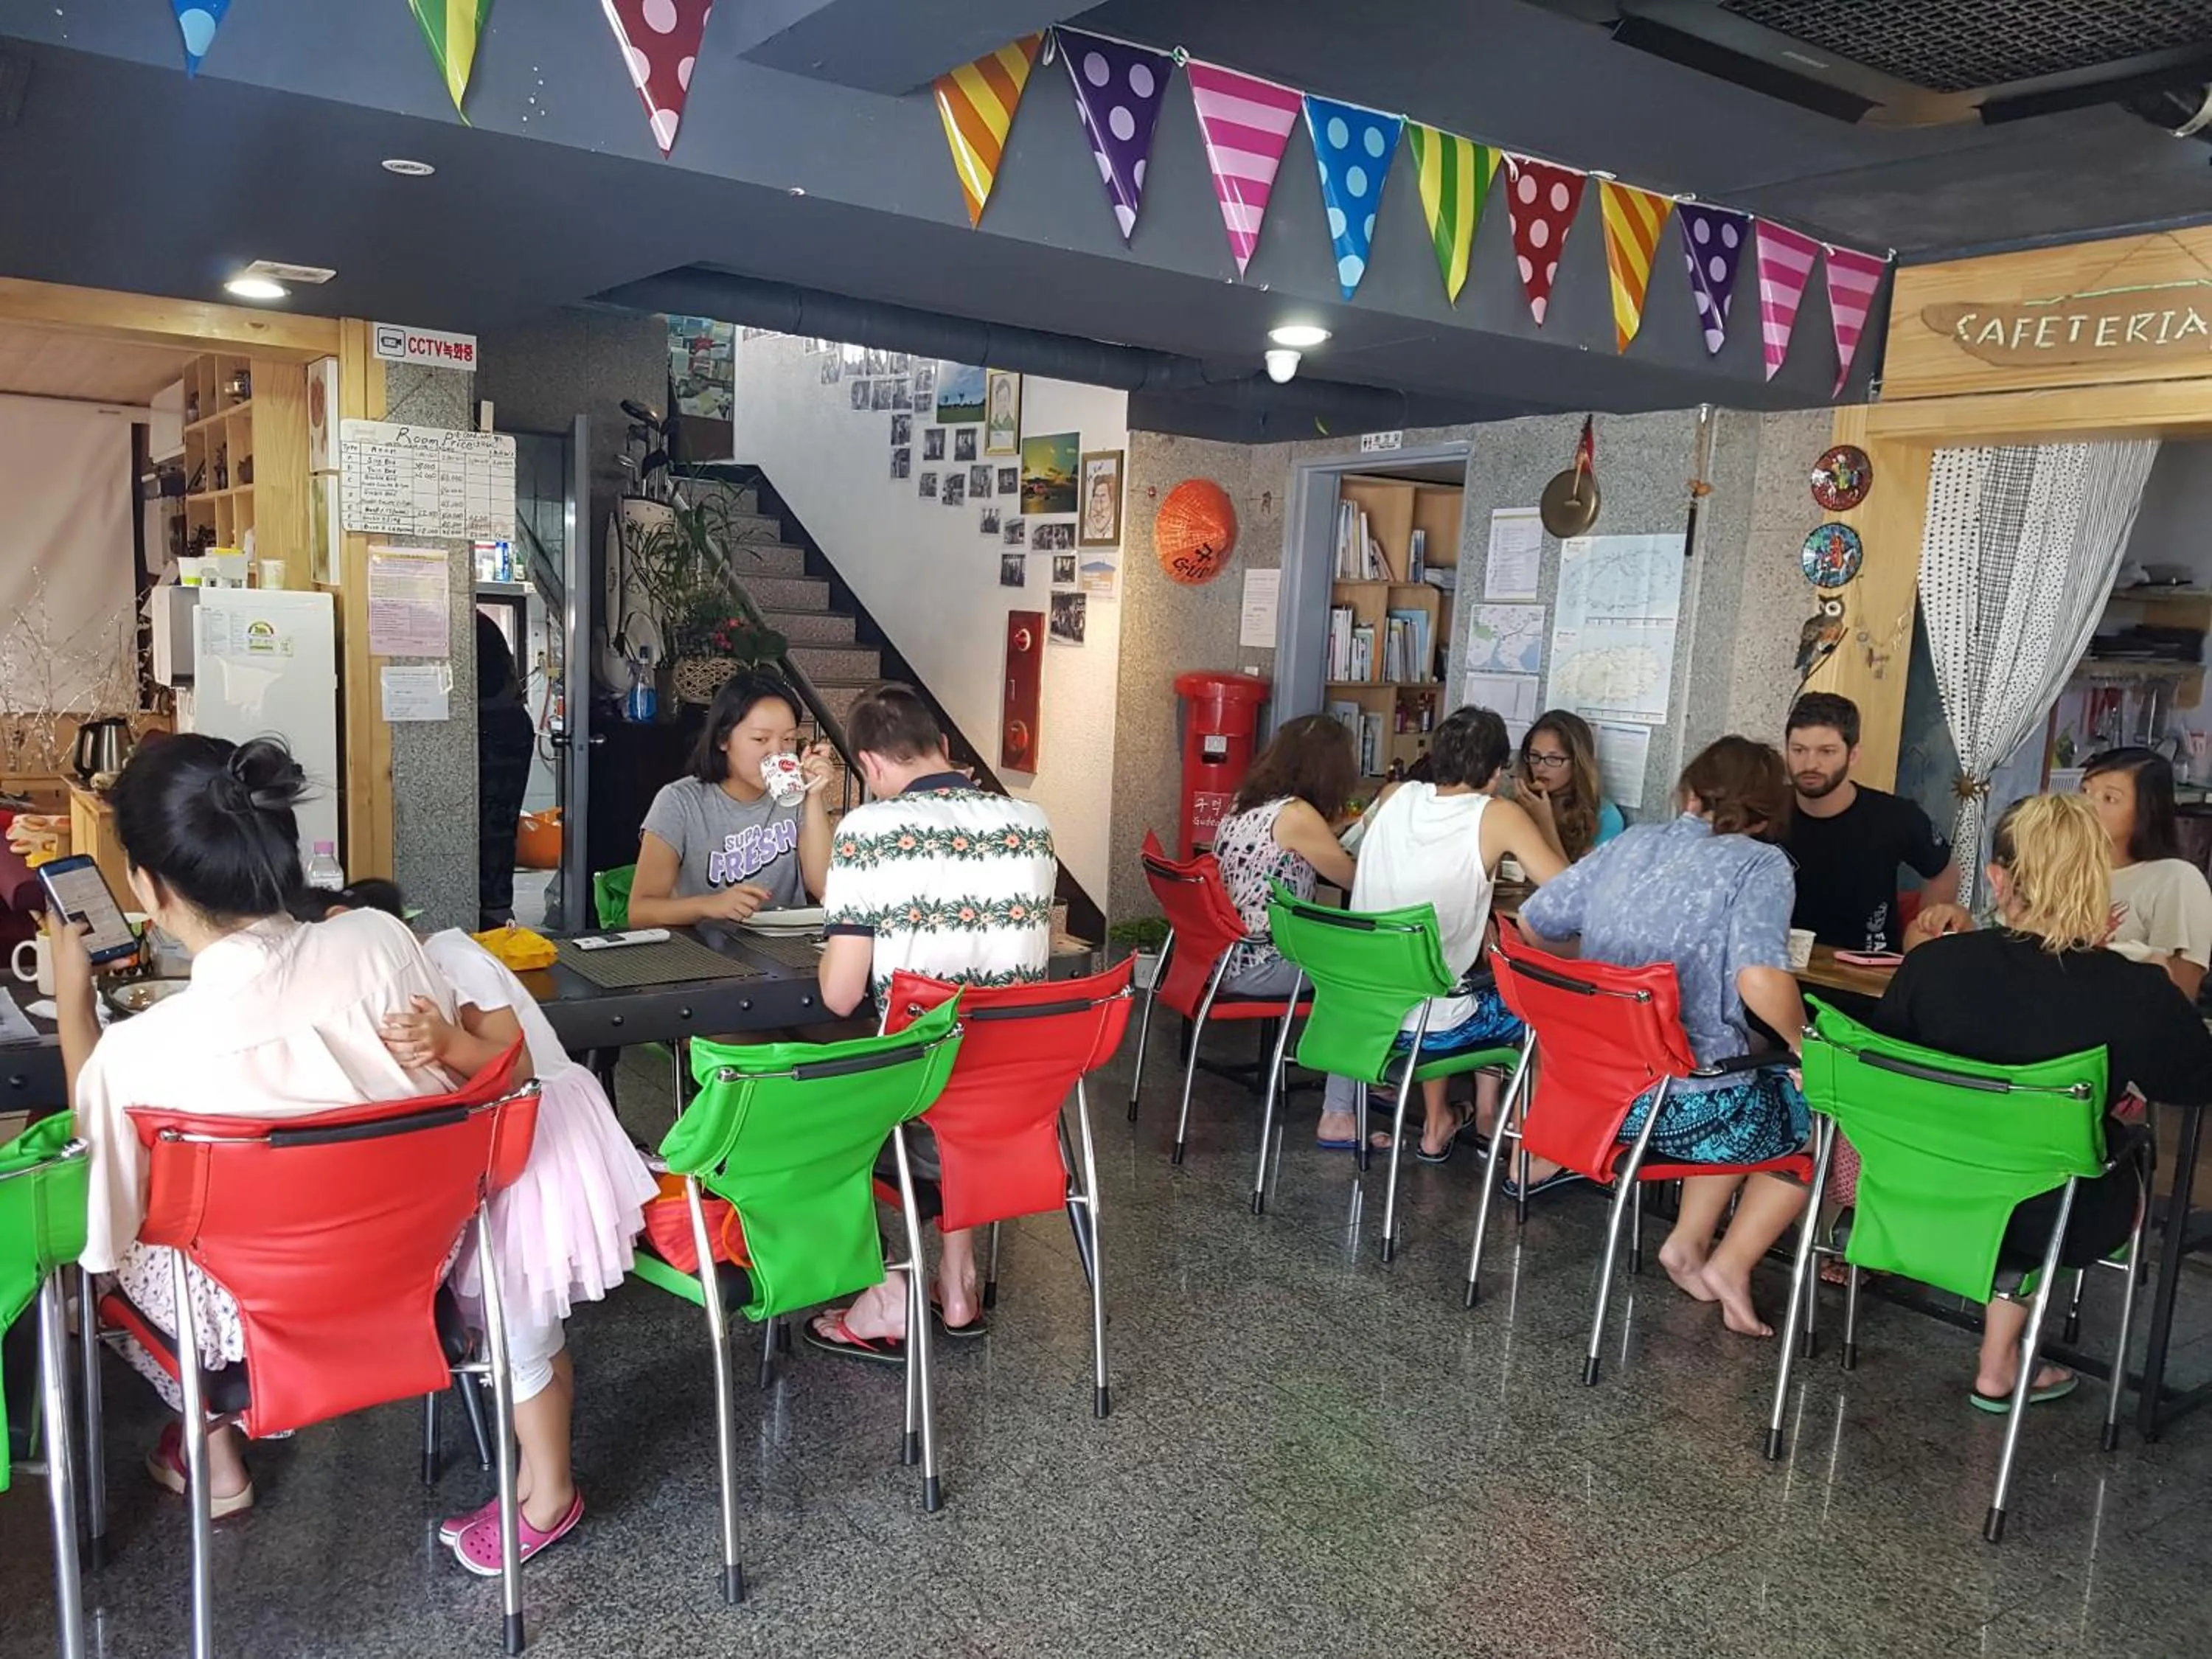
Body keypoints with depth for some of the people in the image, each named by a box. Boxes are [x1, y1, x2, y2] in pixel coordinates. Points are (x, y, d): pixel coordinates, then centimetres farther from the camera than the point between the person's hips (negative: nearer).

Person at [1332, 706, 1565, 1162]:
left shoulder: (1394, 797, 1)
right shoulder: (1498, 816, -12)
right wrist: (1543, 823, 4)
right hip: (1432, 1030, -4)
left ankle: (1437, 1125, 37)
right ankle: (1490, 1119, 35)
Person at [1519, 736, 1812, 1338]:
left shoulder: (1631, 843, 5)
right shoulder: (1760, 865, -9)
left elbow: (1530, 922, 9)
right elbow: (1760, 979, -26)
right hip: (1690, 1105, -6)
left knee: (1755, 1104, 31)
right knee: (1811, 1118, 23)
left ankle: (1688, 1240, 22)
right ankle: (1731, 1264, 14)